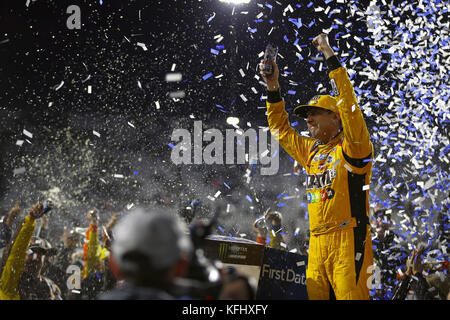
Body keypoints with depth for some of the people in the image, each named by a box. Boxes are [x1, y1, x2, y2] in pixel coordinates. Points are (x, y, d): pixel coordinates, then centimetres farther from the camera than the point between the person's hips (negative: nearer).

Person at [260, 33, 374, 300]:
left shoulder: (352, 148, 1)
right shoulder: (311, 150, 21)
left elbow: (348, 103, -11)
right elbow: (281, 129, 33)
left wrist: (330, 55, -9)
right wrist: (273, 88, 23)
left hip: (348, 240, -7)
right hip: (317, 244, 7)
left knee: (350, 295, -13)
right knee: (315, 296, 3)